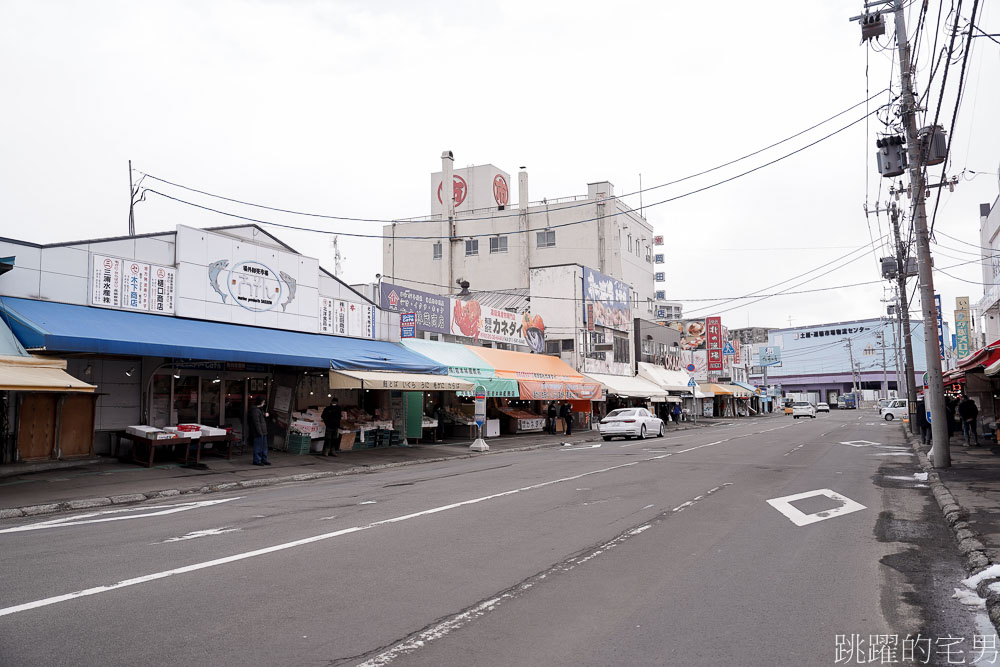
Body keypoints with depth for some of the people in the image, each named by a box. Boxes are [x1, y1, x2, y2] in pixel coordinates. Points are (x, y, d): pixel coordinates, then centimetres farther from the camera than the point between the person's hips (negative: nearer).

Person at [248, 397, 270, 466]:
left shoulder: (260, 409, 17)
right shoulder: (255, 410, -16)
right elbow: (256, 422, -20)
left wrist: (265, 415, 6)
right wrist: (260, 432, -21)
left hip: (263, 432, 11)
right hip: (258, 433, -11)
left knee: (264, 446, 15)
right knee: (258, 446, -4)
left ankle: (264, 460, 22)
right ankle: (257, 461, 3)